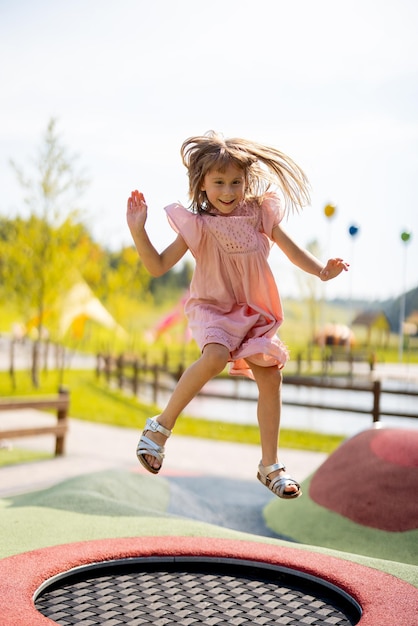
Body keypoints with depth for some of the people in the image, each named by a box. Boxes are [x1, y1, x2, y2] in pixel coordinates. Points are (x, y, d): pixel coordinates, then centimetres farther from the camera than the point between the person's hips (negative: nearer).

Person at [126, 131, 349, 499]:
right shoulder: (198, 225, -12)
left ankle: (270, 466, 14)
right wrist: (138, 231, -27)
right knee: (216, 356, -34)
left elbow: (292, 250, 6)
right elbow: (158, 266, -14)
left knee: (271, 378, -2)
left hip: (254, 311, 4)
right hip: (213, 308, -4)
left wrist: (321, 271, -9)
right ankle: (161, 426, -15)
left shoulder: (260, 214, -3)